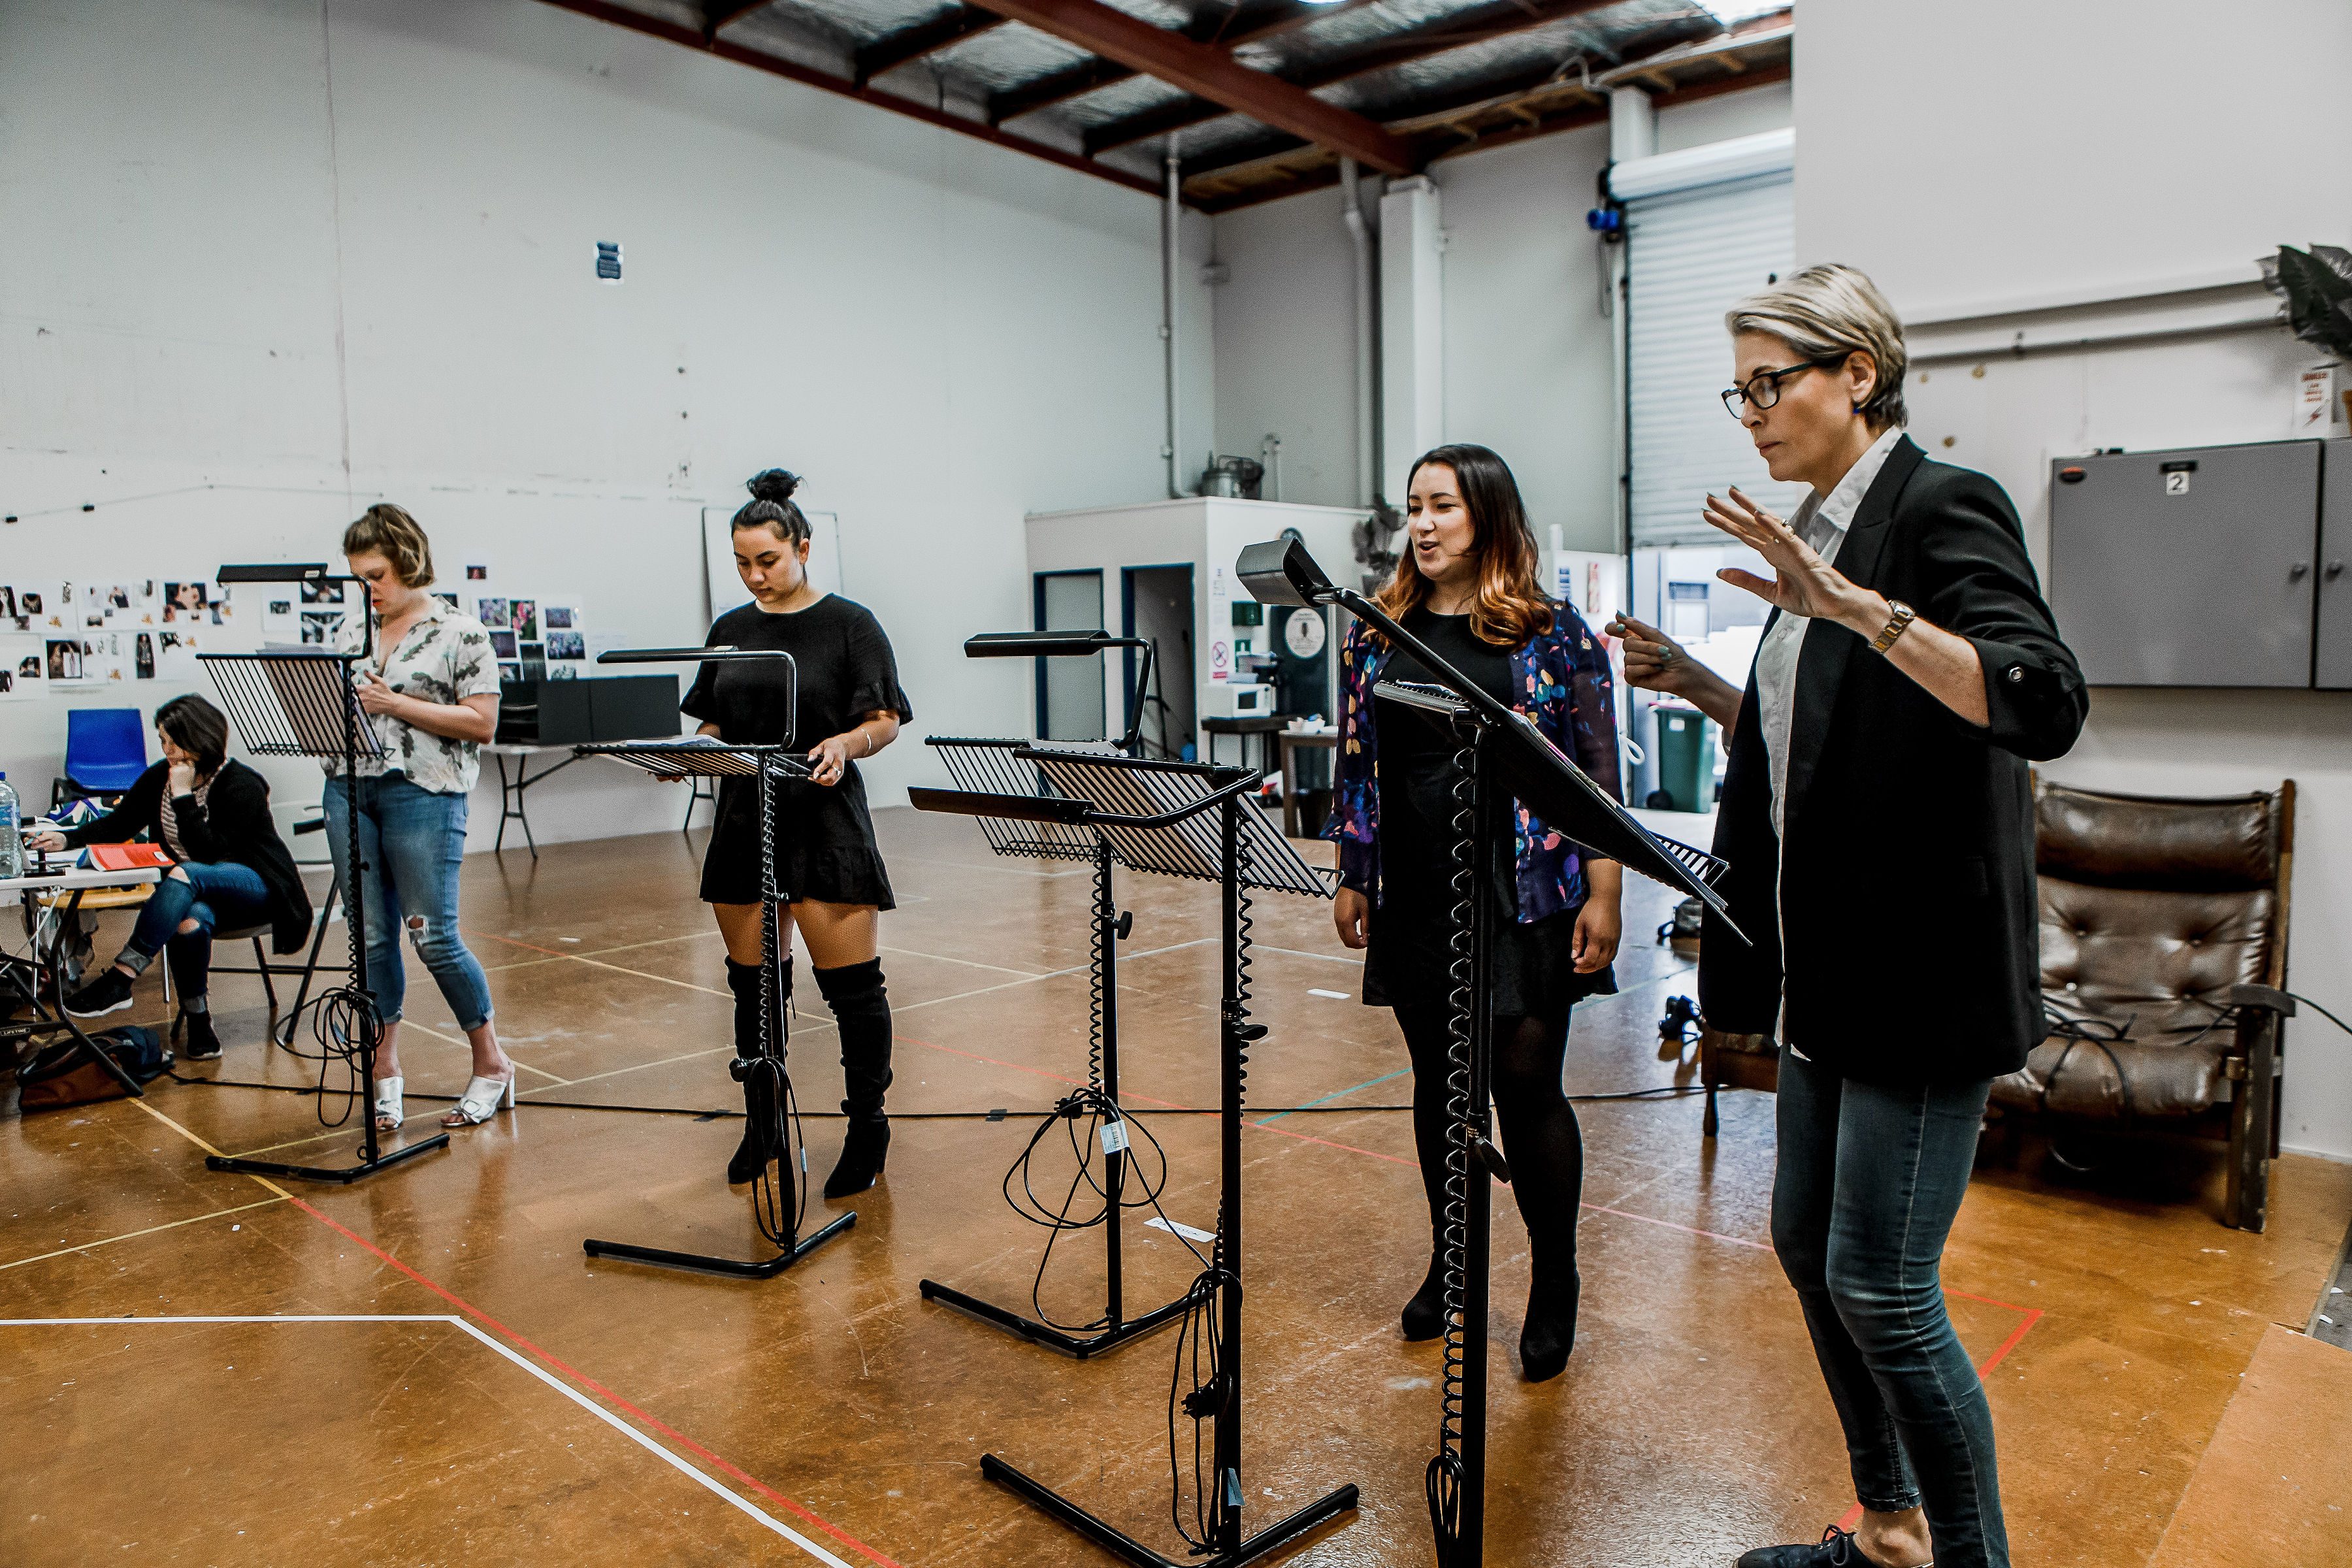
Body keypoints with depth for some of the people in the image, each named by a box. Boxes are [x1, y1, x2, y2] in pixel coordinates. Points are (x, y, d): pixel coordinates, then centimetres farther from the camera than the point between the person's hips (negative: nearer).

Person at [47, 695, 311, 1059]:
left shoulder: (241, 785, -15)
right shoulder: (160, 776, 5)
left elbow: (208, 852, -21)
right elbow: (118, 824, 8)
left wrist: (184, 795, -22)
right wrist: (67, 838, -8)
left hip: (256, 887, -4)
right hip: (196, 895, 4)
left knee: (184, 876, -37)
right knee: (190, 919, -34)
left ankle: (121, 977, -40)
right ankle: (197, 1021, -22)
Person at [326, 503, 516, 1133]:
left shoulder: (460, 632, -3)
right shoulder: (351, 629, 15)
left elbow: (482, 724, -9)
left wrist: (396, 704, -14)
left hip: (424, 794, -5)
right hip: (349, 790, 5)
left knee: (433, 937, -5)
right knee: (372, 937, 7)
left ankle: (491, 1064, 11)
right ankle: (384, 1069, 20)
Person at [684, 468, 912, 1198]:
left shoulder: (850, 624, -2)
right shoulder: (731, 631, 12)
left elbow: (886, 720, -4)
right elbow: (713, 723, 16)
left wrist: (845, 744, -24)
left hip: (825, 821, -5)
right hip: (744, 821, 5)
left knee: (850, 982, -3)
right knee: (752, 981, 12)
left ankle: (868, 1126, 12)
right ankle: (763, 1123, 27)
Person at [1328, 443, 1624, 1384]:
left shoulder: (1554, 634, -2)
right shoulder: (1378, 635, 8)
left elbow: (1597, 773, -3)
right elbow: (1356, 768, 11)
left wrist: (1603, 894, -9)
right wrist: (1350, 881, 8)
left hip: (1522, 900, -3)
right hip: (1413, 901, 4)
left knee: (1527, 1087, -1)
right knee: (1437, 1083, 13)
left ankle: (1555, 1287, 19)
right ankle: (1449, 1264, 31)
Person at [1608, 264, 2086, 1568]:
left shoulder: (1940, 508, -11)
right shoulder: (1818, 534, 14)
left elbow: (2045, 706, -26)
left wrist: (1853, 605, -34)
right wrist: (1698, 687, 6)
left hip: (1923, 966, -9)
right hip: (1830, 968, 9)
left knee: (1880, 1288, -3)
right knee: (1807, 1244, 16)